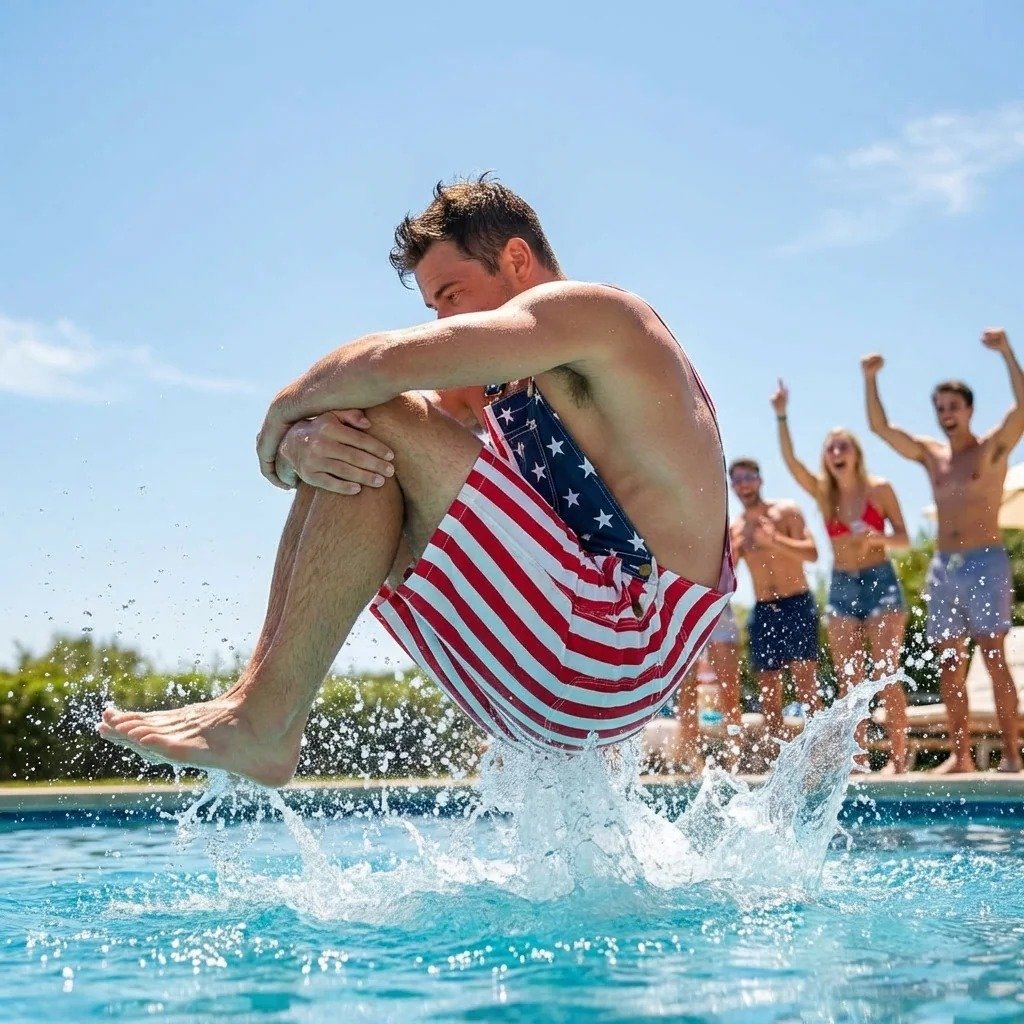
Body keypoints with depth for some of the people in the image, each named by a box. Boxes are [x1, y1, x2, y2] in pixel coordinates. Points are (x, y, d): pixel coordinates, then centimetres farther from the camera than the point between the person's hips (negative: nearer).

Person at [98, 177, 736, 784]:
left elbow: (391, 361, -21)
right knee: (345, 444, 12)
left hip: (613, 655, -9)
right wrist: (304, 445, -12)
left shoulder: (593, 310, -6)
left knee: (382, 424, -17)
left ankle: (264, 723, -19)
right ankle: (263, 691, -2)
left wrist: (290, 405, -3)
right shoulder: (500, 390, 21)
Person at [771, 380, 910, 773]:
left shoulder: (879, 489, -2)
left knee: (886, 676, -7)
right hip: (841, 588, 4)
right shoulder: (823, 494, 6)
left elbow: (904, 538, -1)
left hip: (880, 582, -4)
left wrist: (879, 537, -22)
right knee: (848, 680, 0)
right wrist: (781, 417, -17)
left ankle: (898, 756, -4)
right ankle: (858, 756, 4)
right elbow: (790, 461, -7)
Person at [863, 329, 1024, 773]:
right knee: (949, 664, 3)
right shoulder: (930, 454, 14)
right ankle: (960, 754, 7)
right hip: (942, 566, 5)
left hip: (985, 561, -5)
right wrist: (870, 380, 3)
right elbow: (879, 426, 13)